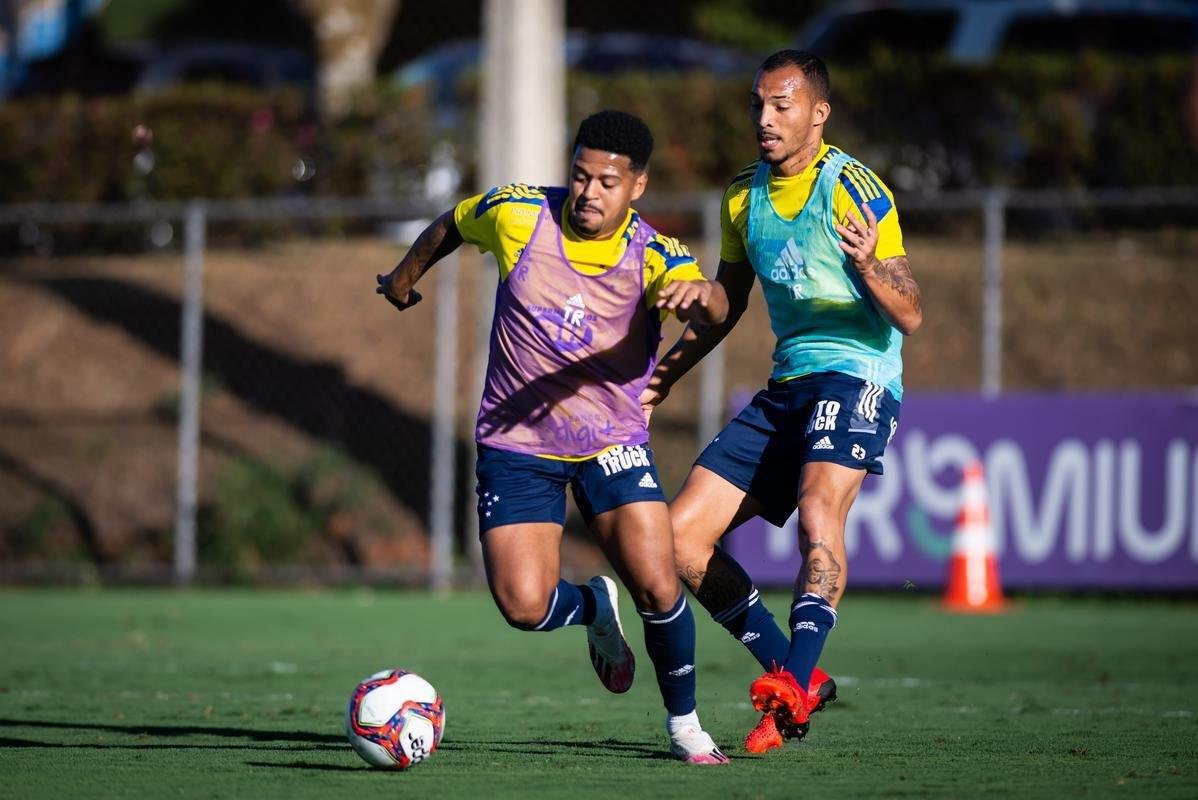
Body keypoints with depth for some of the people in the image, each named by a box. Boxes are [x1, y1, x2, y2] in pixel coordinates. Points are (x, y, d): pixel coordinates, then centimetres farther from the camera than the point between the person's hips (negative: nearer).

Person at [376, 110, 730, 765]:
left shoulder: (653, 254, -14)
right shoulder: (517, 214, -10)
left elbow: (714, 309, -34)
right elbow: (452, 225, 12)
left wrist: (700, 294, -58)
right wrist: (406, 276, 28)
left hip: (612, 443, -1)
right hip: (515, 444, 1)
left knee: (658, 588, -16)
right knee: (524, 607, -13)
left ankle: (684, 725, 9)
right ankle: (597, 608, 24)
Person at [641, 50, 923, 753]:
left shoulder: (853, 188, -9)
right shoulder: (744, 195, 11)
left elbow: (911, 316, -14)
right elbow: (727, 301, 26)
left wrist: (868, 265, -34)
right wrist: (665, 373, 19)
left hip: (857, 377, -8)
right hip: (787, 387, 8)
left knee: (818, 509, -35)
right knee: (680, 536, -2)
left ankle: (793, 682, -42)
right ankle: (797, 676, 3)